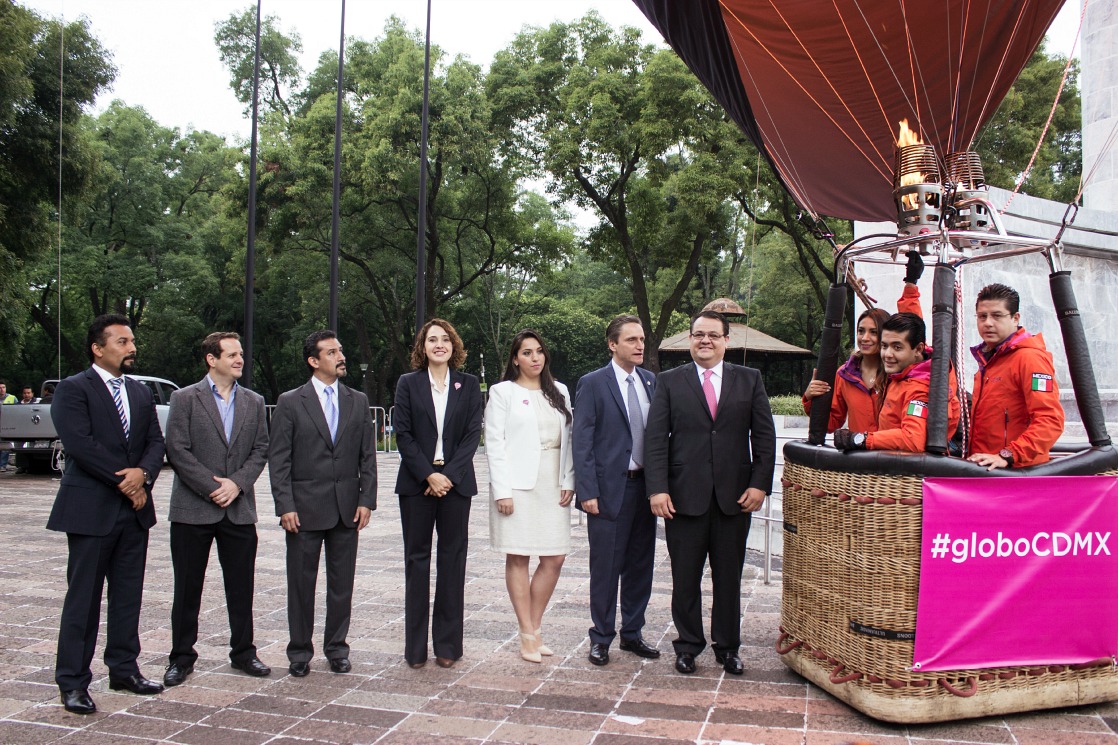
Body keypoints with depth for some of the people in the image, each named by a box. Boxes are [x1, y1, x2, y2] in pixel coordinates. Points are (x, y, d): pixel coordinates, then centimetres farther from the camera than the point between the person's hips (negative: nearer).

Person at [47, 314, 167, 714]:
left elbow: (156, 442, 9)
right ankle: (73, 682, 11)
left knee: (129, 595, 12)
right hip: (91, 510, -6)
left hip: (134, 508, 6)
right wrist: (124, 479, -14)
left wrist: (143, 473, -12)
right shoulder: (73, 389, -5)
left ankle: (123, 669, 23)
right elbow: (80, 444, -16)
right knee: (83, 598, 1)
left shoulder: (141, 393, 15)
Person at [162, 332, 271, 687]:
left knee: (241, 587, 9)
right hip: (192, 509, -3)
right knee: (187, 588, 7)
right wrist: (212, 488, -13)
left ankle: (243, 652, 21)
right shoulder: (185, 398, -1)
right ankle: (181, 657, 19)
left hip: (239, 509, 3)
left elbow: (261, 450, 6)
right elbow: (177, 450, -8)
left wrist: (236, 483, -10)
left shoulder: (254, 402, 10)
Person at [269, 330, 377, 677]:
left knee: (342, 583, 9)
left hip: (347, 508, 3)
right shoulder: (290, 403, 0)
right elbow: (278, 459, -3)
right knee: (301, 583, 6)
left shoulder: (358, 401, 9)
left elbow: (367, 456, 8)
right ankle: (300, 651, 20)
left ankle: (337, 648, 23)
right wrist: (285, 506, -10)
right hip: (305, 508, -2)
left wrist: (366, 500, -1)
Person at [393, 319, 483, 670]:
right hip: (416, 483, 0)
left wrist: (449, 475, -11)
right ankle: (415, 647, 12)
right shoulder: (408, 384, 5)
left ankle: (448, 645, 12)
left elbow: (472, 434, 0)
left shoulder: (469, 385, 7)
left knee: (452, 559, 3)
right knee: (416, 559, 4)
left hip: (456, 481, 0)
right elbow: (403, 434, -1)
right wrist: (428, 474, -11)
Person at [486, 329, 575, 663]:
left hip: (553, 485, 4)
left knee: (554, 559, 3)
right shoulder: (503, 392, 1)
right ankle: (528, 635, 10)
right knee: (518, 557, 1)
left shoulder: (559, 392, 14)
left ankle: (536, 628, 17)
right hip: (518, 484, -4)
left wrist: (568, 481, 2)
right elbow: (494, 443, -4)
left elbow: (568, 438, 12)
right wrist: (502, 490, -11)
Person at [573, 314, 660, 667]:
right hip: (609, 488, -5)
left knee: (640, 565, 13)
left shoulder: (651, 382, 9)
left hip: (644, 485, 5)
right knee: (605, 567, 3)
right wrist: (587, 491, -14)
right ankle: (601, 638, 18)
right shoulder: (592, 383, -5)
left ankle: (632, 633, 27)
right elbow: (581, 441, -8)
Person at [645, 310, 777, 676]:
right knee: (685, 578, 8)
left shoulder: (749, 380, 8)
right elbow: (655, 438, -1)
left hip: (735, 497, 1)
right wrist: (657, 489, -10)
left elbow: (764, 436, 5)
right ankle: (688, 645, 23)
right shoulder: (669, 382, 5)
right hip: (685, 496, -1)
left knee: (729, 577, 10)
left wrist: (760, 484, -4)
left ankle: (727, 646, 26)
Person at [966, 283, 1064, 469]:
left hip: (1018, 473, -7)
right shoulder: (987, 358, 17)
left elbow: (1050, 420, -21)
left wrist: (1007, 456, -26)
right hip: (985, 470, 7)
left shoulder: (1029, 358, -11)